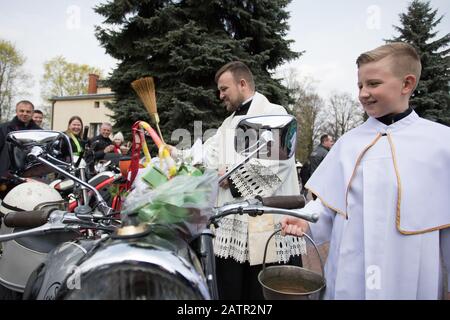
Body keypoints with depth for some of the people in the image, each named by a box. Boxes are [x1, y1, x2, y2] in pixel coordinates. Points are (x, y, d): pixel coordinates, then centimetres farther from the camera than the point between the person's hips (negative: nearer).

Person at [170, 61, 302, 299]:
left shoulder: (273, 113, -4)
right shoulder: (229, 123, 22)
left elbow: (276, 159, -18)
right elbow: (209, 154, 11)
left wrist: (232, 173, -12)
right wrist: (177, 155, -3)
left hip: (266, 225, -7)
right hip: (232, 224, 7)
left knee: (261, 292, 7)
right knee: (228, 291, 15)